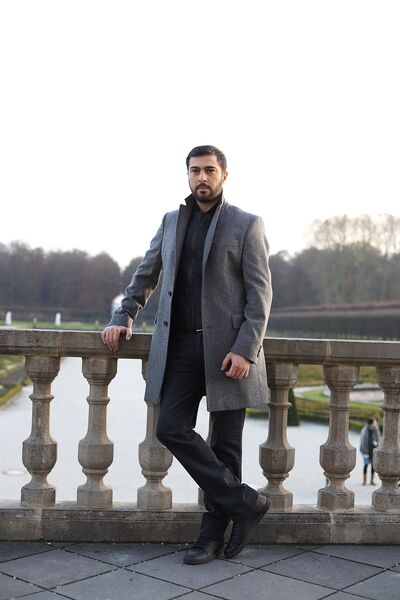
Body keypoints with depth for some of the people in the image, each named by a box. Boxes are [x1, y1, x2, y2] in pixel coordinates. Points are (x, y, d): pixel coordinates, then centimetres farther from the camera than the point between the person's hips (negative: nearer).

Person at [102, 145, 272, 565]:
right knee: (171, 429, -6)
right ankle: (244, 502, 4)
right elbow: (146, 274, 21)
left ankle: (212, 535, 14)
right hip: (181, 345, 4)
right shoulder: (171, 222, 15)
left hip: (227, 348, -4)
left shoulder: (247, 225, 2)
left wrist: (245, 350, -15)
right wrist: (123, 316, 7)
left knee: (224, 442, 2)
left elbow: (260, 292, -5)